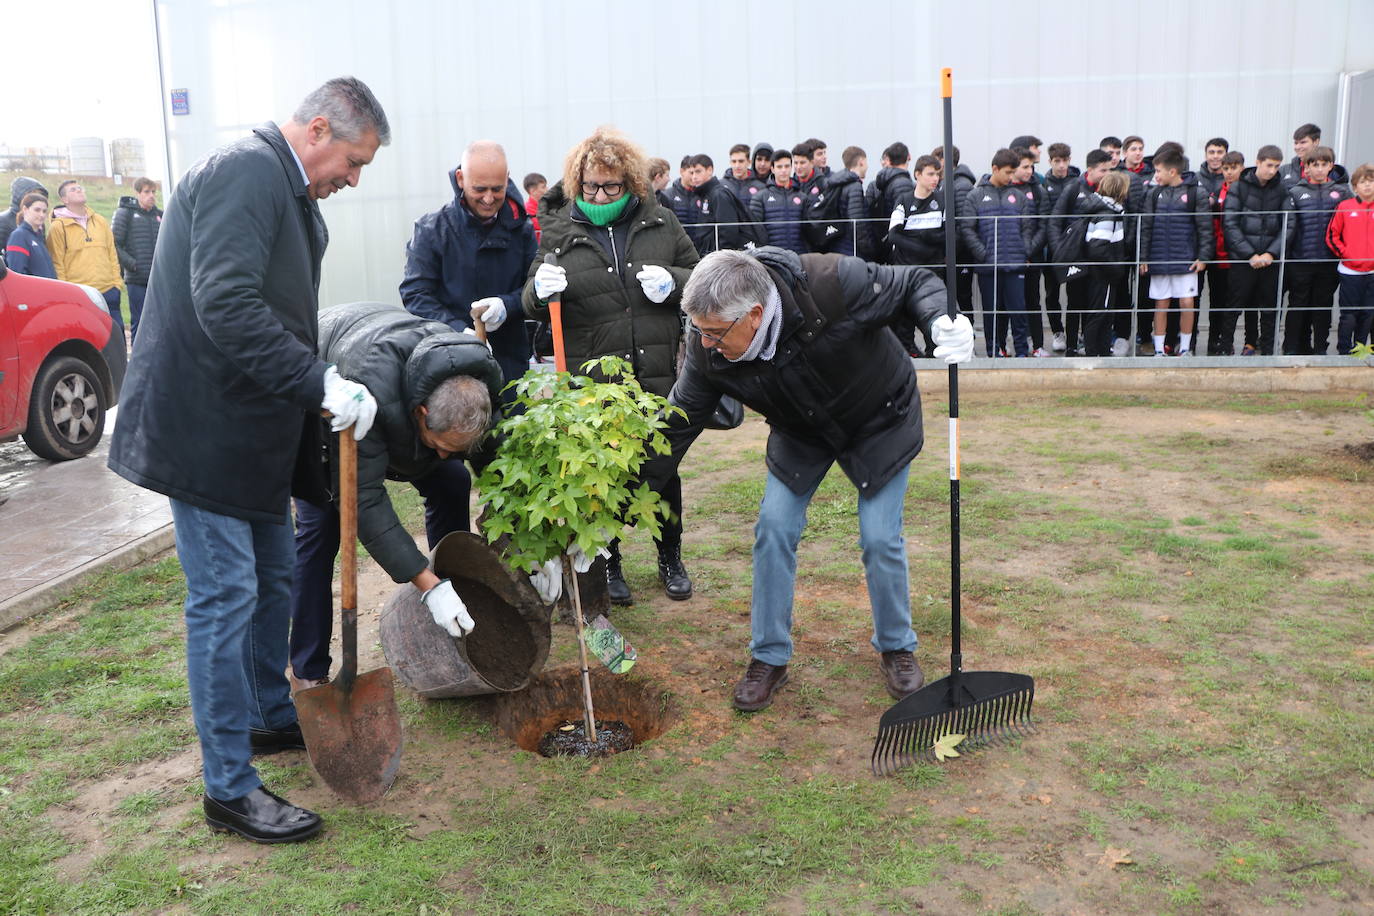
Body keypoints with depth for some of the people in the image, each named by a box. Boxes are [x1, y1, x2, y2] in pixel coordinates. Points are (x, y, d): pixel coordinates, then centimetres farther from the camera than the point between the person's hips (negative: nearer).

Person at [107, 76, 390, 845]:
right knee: (226, 596, -5)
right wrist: (322, 384, -29)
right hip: (206, 426, -10)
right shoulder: (245, 173, -17)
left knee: (275, 578, 19)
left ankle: (273, 716, 39)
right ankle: (230, 787, 6)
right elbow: (226, 304, -29)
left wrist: (323, 390, 10)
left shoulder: (289, 191, 16)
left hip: (254, 427, 10)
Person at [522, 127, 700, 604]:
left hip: (657, 374, 2)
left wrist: (672, 280, -8)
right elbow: (532, 303, 2)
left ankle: (670, 558, 32)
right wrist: (541, 289, -22)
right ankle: (608, 565, 26)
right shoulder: (559, 230, 0)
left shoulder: (659, 221, 5)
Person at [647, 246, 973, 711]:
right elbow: (676, 427, -17)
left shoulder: (834, 282, -39)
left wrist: (942, 321, -44)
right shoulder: (707, 348, -27)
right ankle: (769, 658, 14)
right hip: (800, 436, 3)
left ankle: (897, 647, 22)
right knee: (774, 529, -5)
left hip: (879, 421, -3)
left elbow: (915, 282, -23)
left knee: (881, 539, -5)